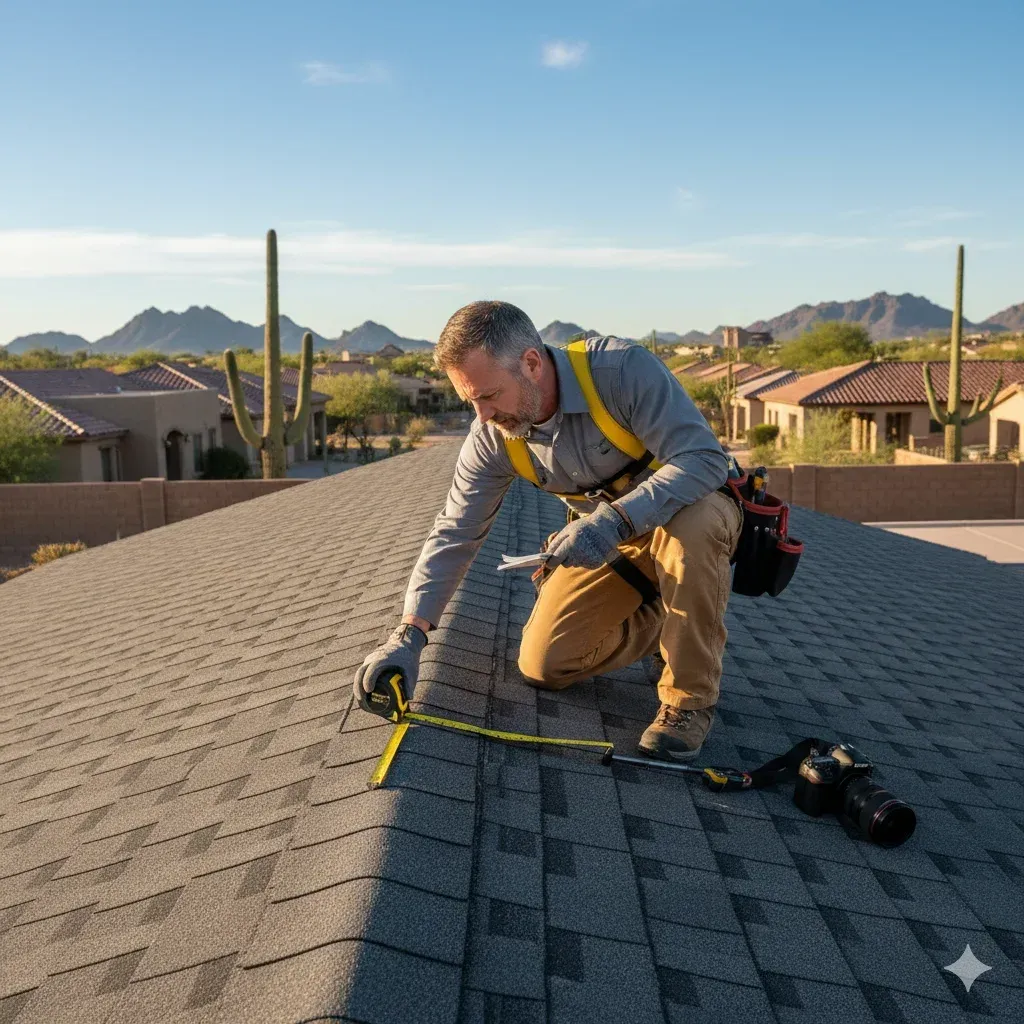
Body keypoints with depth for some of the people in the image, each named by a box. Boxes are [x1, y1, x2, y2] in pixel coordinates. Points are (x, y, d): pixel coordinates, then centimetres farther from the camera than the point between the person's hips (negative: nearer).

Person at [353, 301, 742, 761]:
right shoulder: (492, 437, -15)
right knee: (542, 666, -6)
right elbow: (454, 534, -12)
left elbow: (704, 459, -36)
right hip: (604, 539, 5)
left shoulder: (623, 369, -31)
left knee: (691, 524, -41)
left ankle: (690, 698, -20)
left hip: (688, 511, -4)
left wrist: (617, 519, -48)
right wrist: (408, 635, -22)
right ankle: (663, 625, 18)